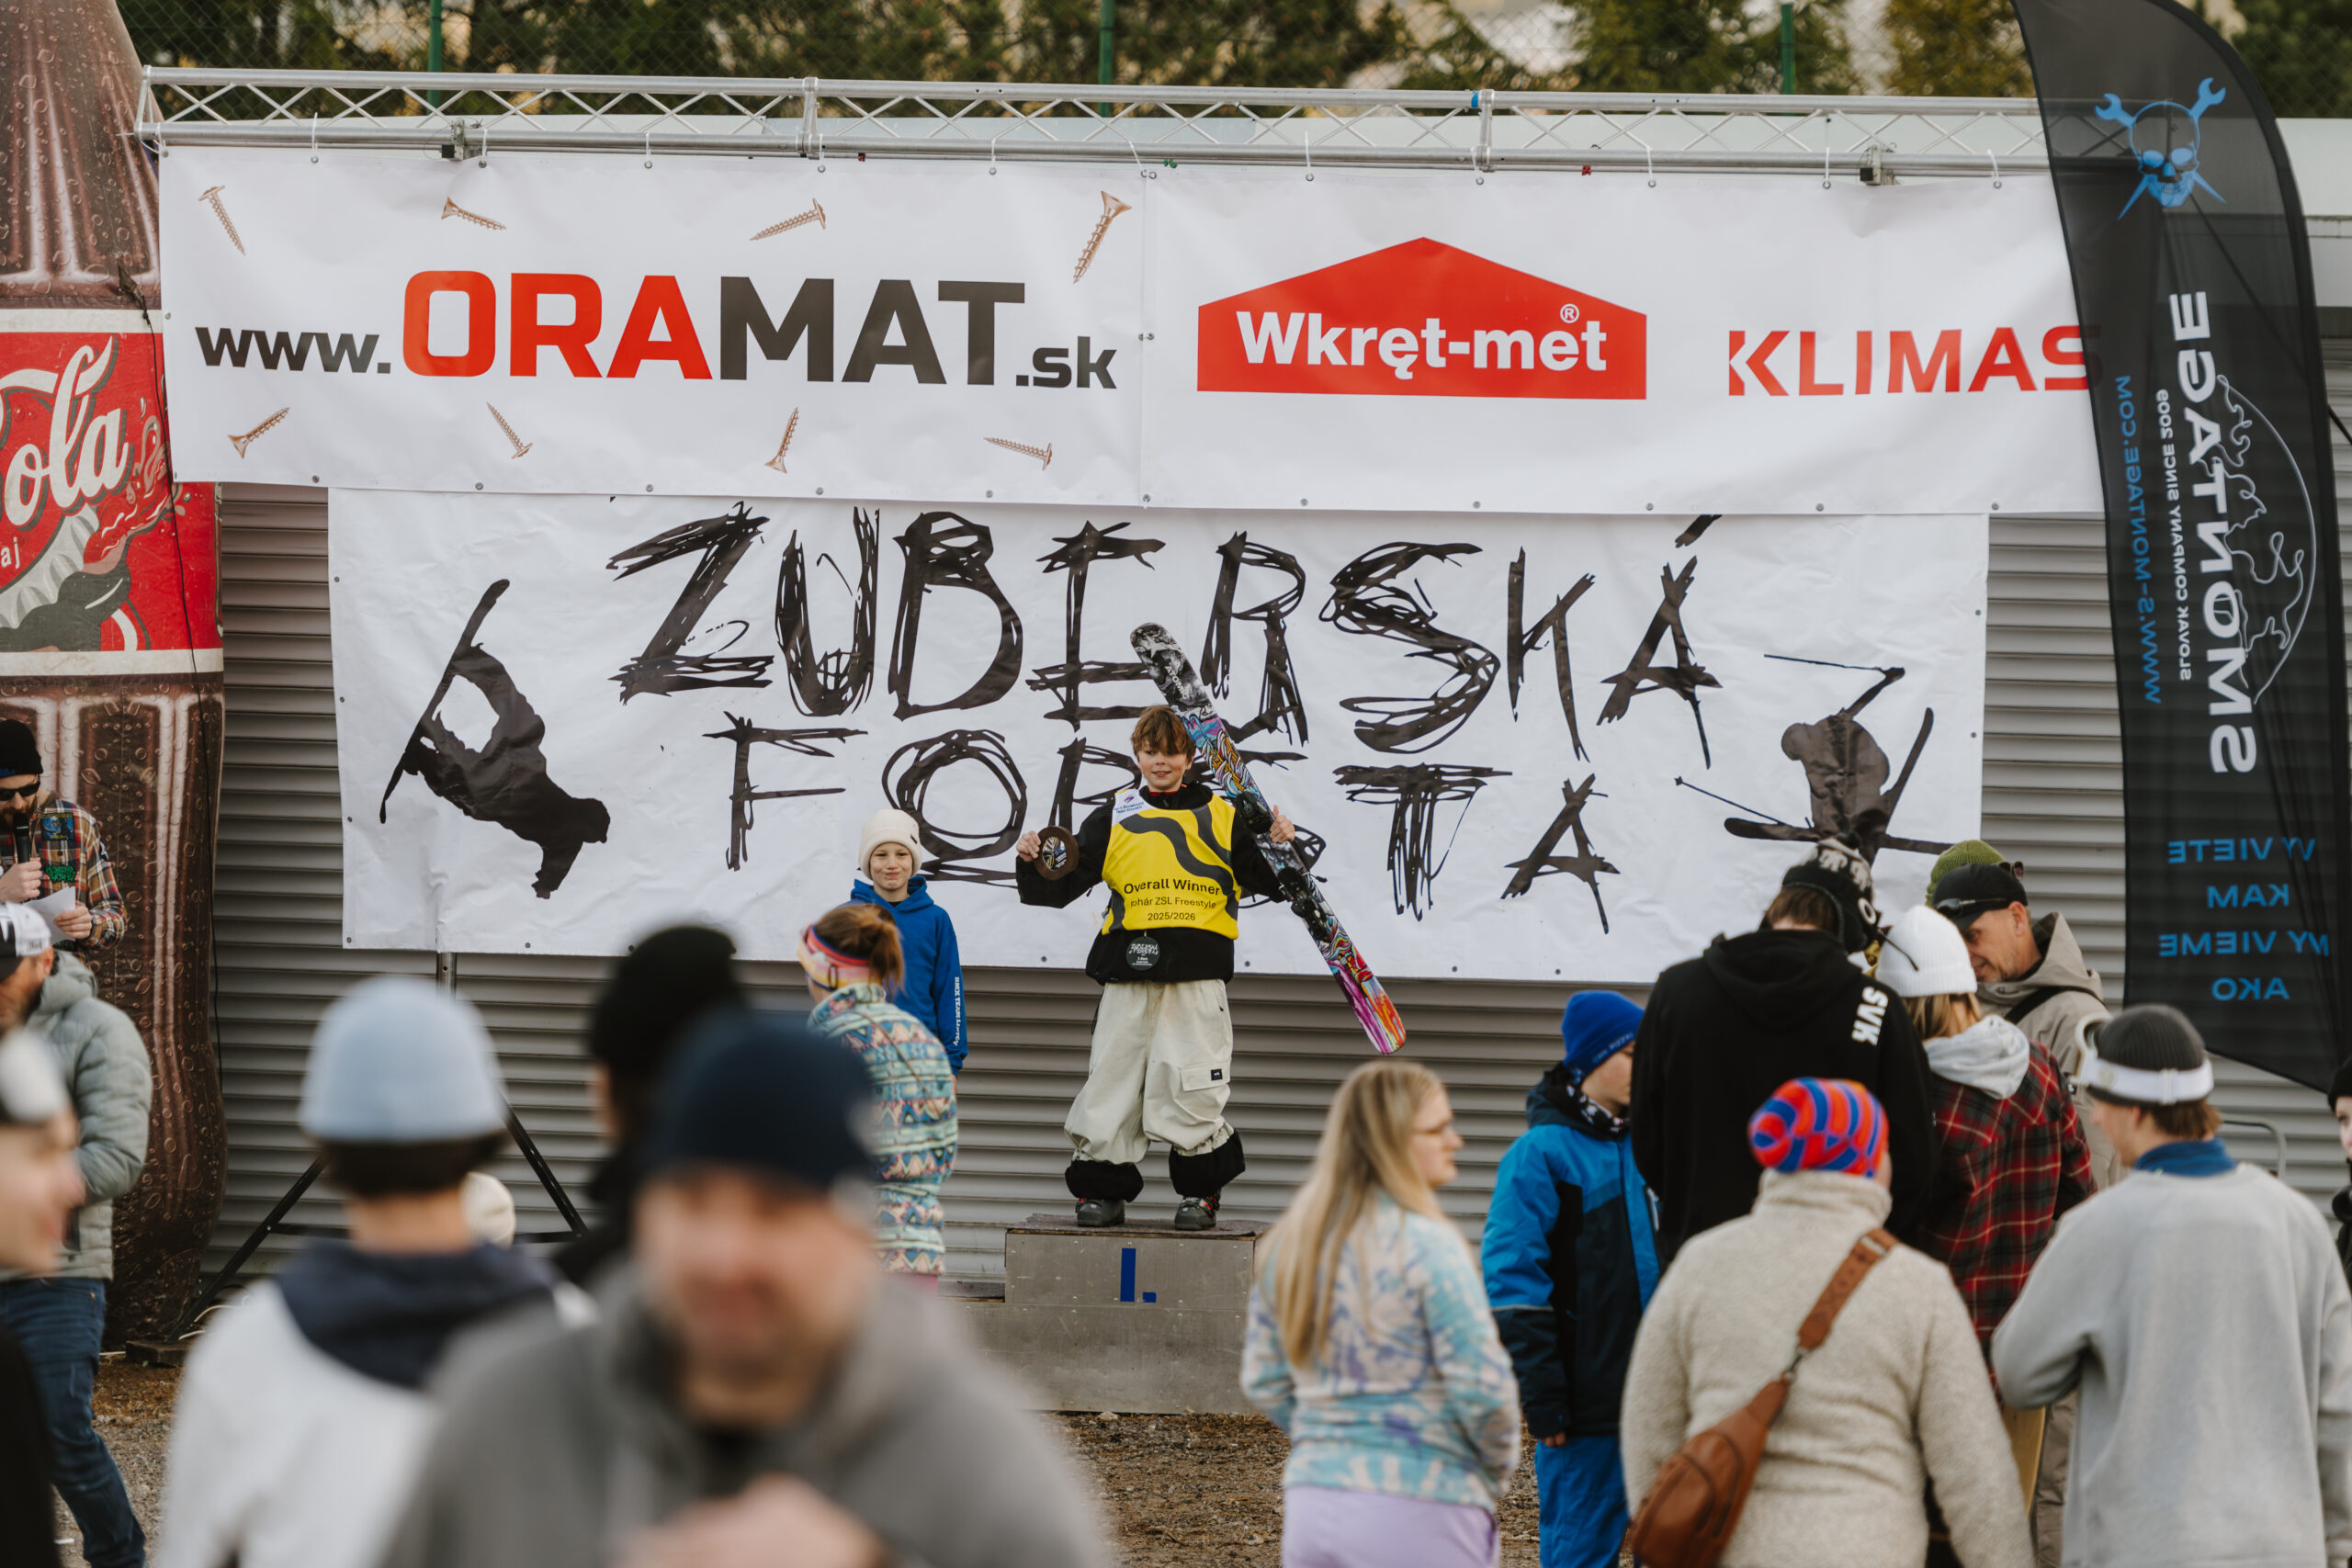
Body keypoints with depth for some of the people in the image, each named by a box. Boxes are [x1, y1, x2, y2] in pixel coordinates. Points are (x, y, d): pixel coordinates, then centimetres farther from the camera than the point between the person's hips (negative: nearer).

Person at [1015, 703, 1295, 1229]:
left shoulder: (1221, 815, 12)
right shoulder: (1113, 819, 14)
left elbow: (1265, 880, 13)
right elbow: (1061, 886, 11)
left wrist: (1280, 847, -6)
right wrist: (1033, 865, -8)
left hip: (1197, 975, -1)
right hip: (1128, 969, 1)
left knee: (1193, 1085, -6)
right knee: (1112, 1074, 0)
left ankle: (1200, 1191, 9)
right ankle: (1103, 1188, 12)